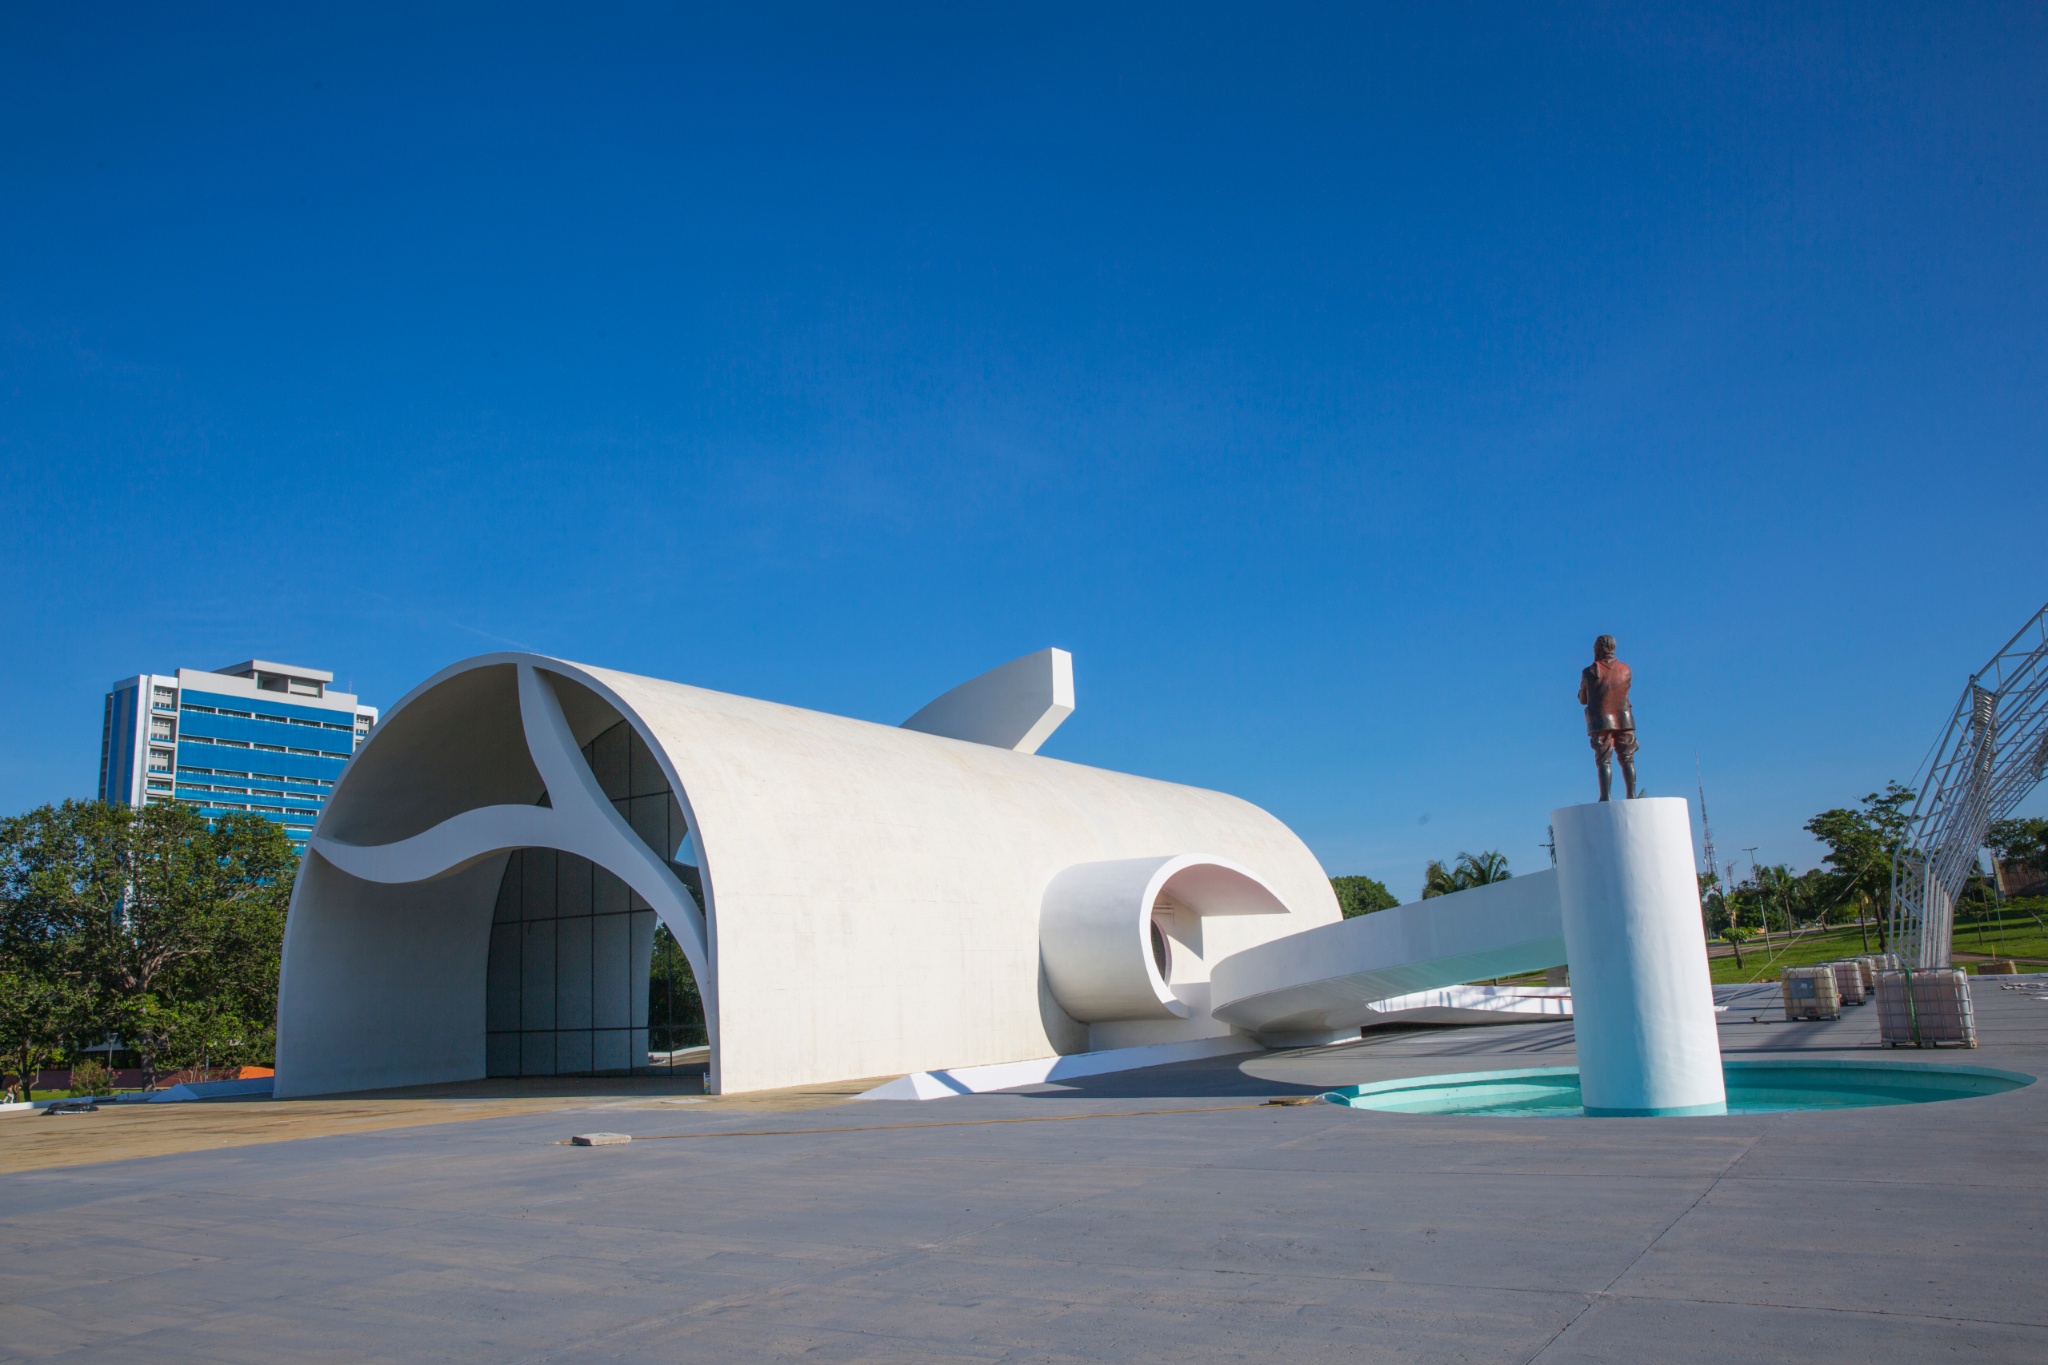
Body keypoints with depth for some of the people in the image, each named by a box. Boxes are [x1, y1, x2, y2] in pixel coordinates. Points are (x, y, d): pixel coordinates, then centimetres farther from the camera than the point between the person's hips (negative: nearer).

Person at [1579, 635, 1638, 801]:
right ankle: (1632, 794, 2)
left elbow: (1582, 700, 4)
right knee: (1627, 759, 8)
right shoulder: (1626, 669, 3)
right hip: (1624, 720, 2)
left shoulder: (1590, 672, -6)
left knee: (1604, 761, -3)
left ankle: (1605, 797, -10)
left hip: (1600, 722, -2)